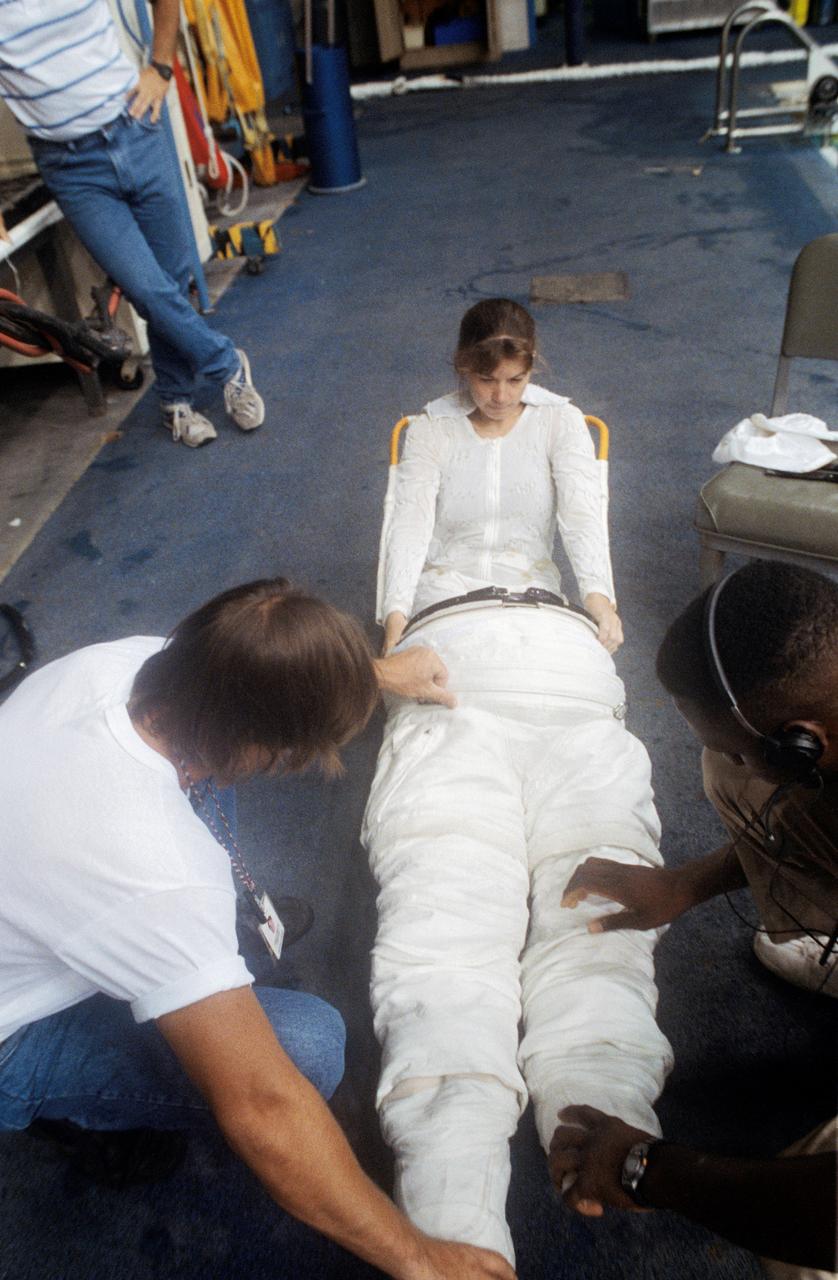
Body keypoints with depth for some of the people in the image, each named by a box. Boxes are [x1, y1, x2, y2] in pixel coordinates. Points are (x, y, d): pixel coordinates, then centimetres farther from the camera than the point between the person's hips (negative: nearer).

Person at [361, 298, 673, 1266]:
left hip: (554, 635, 1)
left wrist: (599, 596, -7)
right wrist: (396, 614, -6)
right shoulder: (431, 428, 30)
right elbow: (411, 522, 14)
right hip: (444, 643, 0)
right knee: (443, 905, -23)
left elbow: (583, 507, 15)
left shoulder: (559, 419, 32)